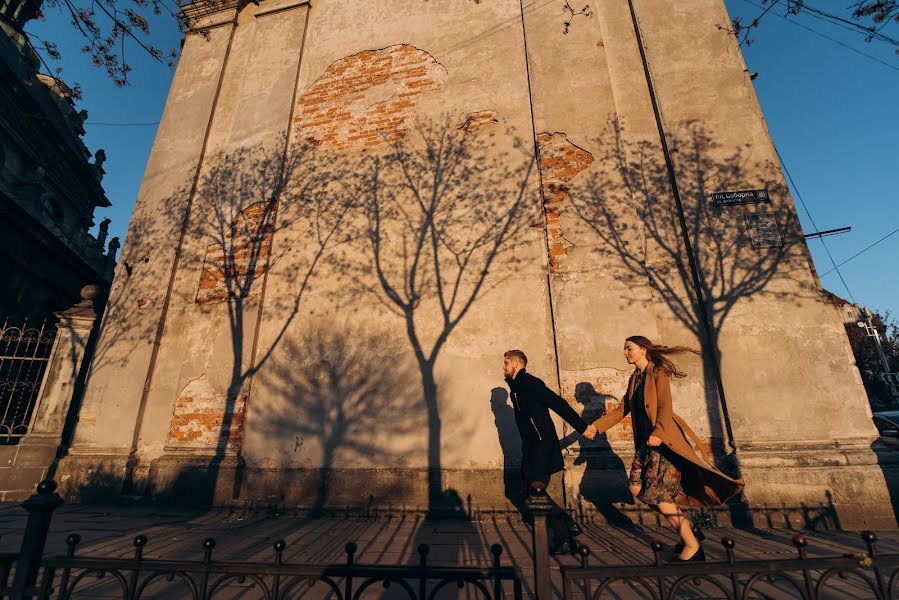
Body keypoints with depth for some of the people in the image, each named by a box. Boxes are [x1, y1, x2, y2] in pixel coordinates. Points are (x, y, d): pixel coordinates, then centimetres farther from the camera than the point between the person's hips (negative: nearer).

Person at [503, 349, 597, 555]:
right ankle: (568, 525, 24)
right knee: (534, 491, 13)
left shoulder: (528, 382, -15)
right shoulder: (517, 386, 15)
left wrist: (582, 428, -22)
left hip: (542, 445, -10)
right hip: (532, 446, 10)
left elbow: (558, 403, -21)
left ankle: (564, 539, 5)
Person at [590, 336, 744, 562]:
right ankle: (685, 524, 21)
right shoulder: (634, 378, 15)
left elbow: (665, 407, -18)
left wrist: (658, 433, -33)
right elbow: (622, 409, 16)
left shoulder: (658, 373, -7)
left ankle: (692, 546, 8)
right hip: (645, 441, 8)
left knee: (657, 494, -8)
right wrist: (596, 426, 10)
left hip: (663, 440, -8)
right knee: (637, 488, 3)